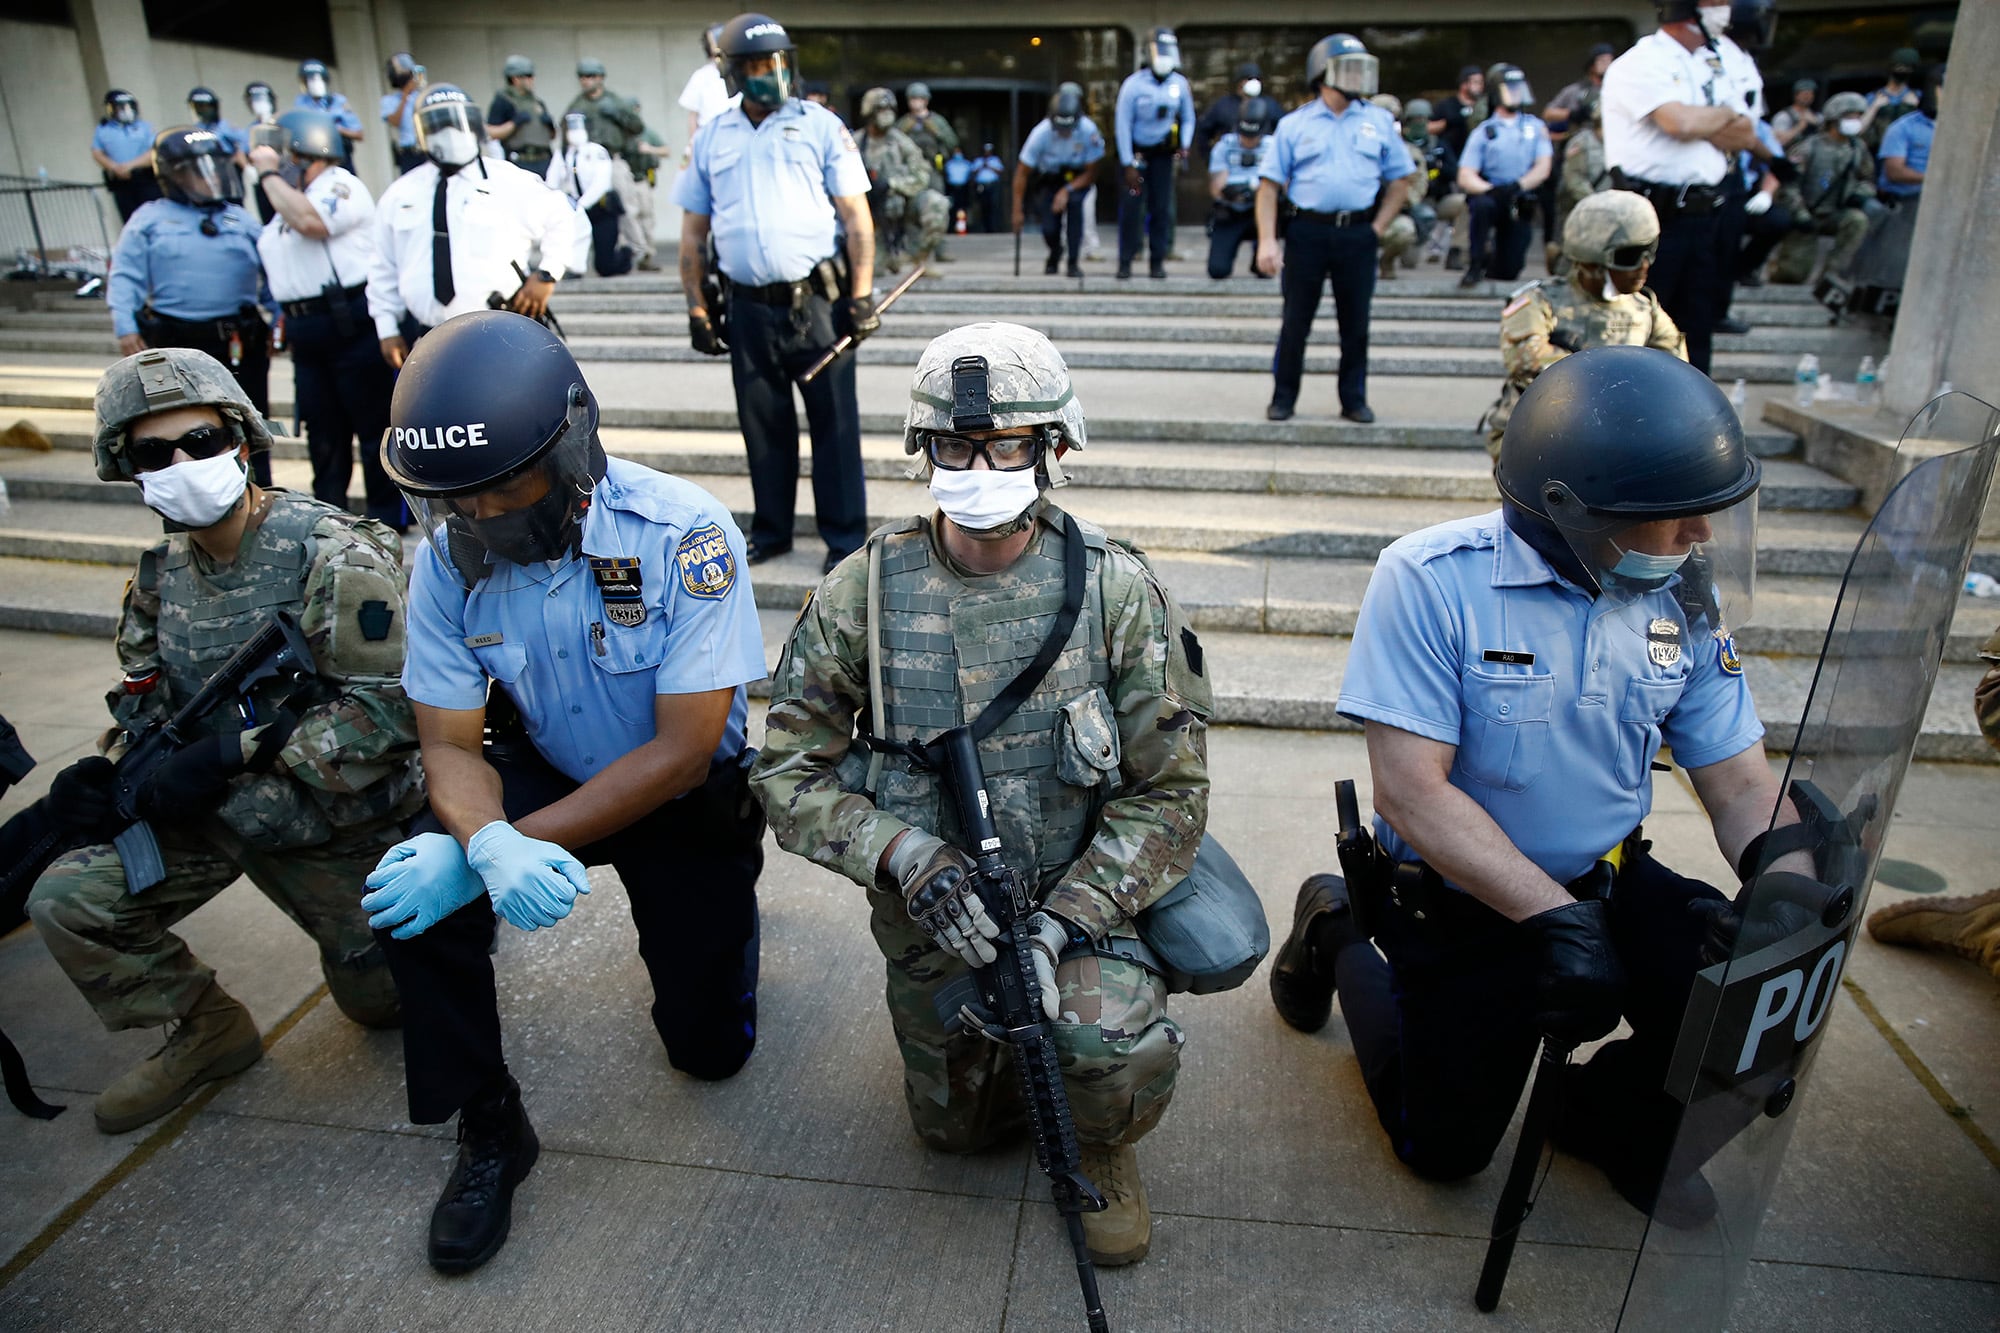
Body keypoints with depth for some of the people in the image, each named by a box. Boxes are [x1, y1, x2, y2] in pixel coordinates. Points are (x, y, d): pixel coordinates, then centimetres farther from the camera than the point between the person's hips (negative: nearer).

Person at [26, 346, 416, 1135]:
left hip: (338, 813, -5)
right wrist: (113, 775, -11)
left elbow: (390, 708, -27)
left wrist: (233, 751, -28)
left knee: (380, 998, 8)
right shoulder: (163, 571, 2)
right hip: (220, 809, 6)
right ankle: (207, 1031, 12)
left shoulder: (335, 555, -21)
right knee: (68, 901, -11)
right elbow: (149, 706, 10)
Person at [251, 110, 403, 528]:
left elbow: (310, 221, -26)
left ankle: (388, 516, 5)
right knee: (323, 430, 14)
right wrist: (286, 315, 23)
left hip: (351, 323, -9)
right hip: (307, 331, 9)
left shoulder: (340, 186, -6)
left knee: (373, 423, -3)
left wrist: (270, 173, -13)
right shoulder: (291, 196, 21)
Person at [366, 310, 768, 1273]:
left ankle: (713, 915, 36)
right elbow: (450, 744, -13)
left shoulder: (683, 536, -29)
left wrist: (495, 847, -33)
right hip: (546, 772, 3)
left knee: (708, 1047, 2)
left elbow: (682, 753, -28)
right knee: (412, 888, -26)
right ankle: (488, 1129, -2)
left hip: (685, 794, -2)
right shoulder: (451, 554, -16)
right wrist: (490, 844, -37)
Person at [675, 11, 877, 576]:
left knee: (834, 424, 0)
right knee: (763, 425, 11)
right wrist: (697, 307, 8)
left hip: (816, 302, -3)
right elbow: (693, 232, 14)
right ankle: (771, 532, 25)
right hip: (749, 308, 3)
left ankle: (845, 538, 9)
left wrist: (861, 294, -10)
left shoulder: (820, 125, 2)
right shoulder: (711, 138, 11)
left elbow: (856, 214, -2)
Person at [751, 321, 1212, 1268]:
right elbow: (788, 771, -8)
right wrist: (907, 856, -25)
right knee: (957, 1128, 16)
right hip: (931, 914, 2)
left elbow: (1171, 790, -12)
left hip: (1083, 896, -2)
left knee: (1121, 1053, -29)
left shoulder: (1117, 590, -14)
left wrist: (1064, 919, -23)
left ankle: (1101, 1148, 8)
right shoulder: (862, 594, -12)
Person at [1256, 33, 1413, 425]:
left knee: (1356, 323, 5)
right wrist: (1267, 240, -9)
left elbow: (1400, 180, 12)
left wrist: (1377, 228, 2)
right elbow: (1270, 185, 0)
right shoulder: (1294, 124, 4)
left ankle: (1354, 400, 15)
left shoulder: (1379, 122, 9)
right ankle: (1283, 398, 12)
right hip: (1308, 232, -1)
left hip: (1358, 234, 2)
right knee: (1296, 321, 2)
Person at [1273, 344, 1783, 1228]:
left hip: (1614, 883, 5)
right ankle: (1341, 938, 29)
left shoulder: (1683, 599, -5)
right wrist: (1552, 916, -33)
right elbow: (1411, 791, -27)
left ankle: (1615, 1119, 14)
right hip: (1463, 903, -4)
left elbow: (1741, 786, -3)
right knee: (1448, 1148, 6)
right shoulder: (1431, 580, -23)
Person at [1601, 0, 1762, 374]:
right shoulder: (1641, 62, -7)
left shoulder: (1711, 66, 18)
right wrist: (1725, 115, -1)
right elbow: (1682, 123, -20)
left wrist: (1701, 124, -7)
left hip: (1702, 214, 8)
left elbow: (1746, 136, 10)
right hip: (1652, 216, -8)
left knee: (1697, 327, 11)